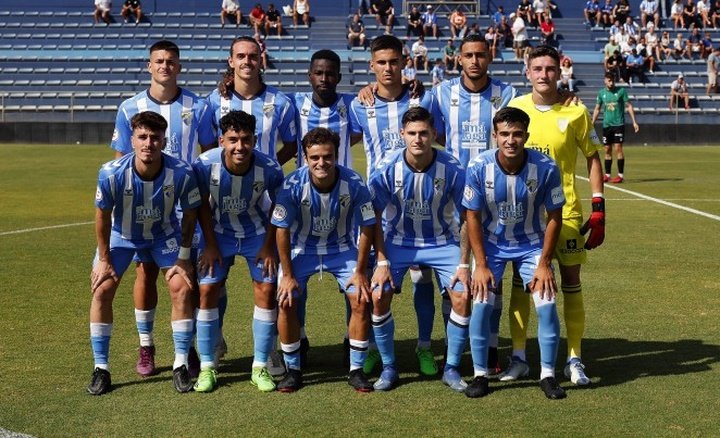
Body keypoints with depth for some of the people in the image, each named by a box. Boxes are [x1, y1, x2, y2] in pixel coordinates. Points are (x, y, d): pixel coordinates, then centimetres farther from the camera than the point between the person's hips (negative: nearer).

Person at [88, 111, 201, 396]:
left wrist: (183, 258, -8)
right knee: (102, 290, -10)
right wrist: (104, 260, -8)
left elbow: (190, 214, -13)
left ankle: (181, 365, 3)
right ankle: (101, 369, 3)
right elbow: (103, 216, -15)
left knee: (182, 289, -12)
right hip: (121, 235, 0)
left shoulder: (182, 173, -30)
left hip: (164, 235, 0)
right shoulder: (111, 173, -32)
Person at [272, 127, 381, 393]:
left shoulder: (354, 184, -23)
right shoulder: (293, 185, -25)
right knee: (286, 302, -15)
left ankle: (356, 370, 3)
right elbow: (282, 230, -15)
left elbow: (367, 228, -11)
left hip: (342, 249, 1)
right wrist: (287, 275, -12)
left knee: (361, 300, -13)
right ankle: (293, 370, 5)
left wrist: (360, 272, -9)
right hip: (302, 249, 0)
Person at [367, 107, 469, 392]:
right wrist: (382, 262, -14)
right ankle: (388, 367, 6)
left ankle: (451, 369, 6)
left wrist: (464, 264, -11)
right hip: (398, 241, 0)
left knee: (463, 297, -14)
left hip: (442, 242, 0)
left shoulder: (452, 169, -19)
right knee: (378, 298, -15)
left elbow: (465, 219, -9)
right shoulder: (387, 169, -18)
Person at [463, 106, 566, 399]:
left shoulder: (546, 168, -21)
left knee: (547, 305, -11)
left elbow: (554, 217, -10)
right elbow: (473, 217, -11)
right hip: (491, 244, 0)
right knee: (481, 304, -12)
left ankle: (548, 375, 7)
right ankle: (480, 375, 5)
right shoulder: (479, 168, -21)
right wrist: (481, 265, -14)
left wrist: (544, 263, -12)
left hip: (532, 244, 0)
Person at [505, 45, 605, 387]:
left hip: (565, 211, -1)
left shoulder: (576, 112, -4)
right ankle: (518, 357, 14)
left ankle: (574, 360, 12)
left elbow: (592, 158, 2)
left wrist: (599, 209, -4)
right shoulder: (515, 108, 1)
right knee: (521, 281, 4)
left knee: (571, 282, 2)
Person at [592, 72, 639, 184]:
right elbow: (597, 109, 14)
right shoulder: (601, 93, 7)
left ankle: (620, 175, -4)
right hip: (606, 125, 4)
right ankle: (607, 175, 12)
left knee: (618, 148, -8)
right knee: (607, 150, 6)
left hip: (619, 124, -4)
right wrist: (592, 124, 8)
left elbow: (629, 106, -1)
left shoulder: (621, 91, -3)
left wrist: (634, 122, -6)